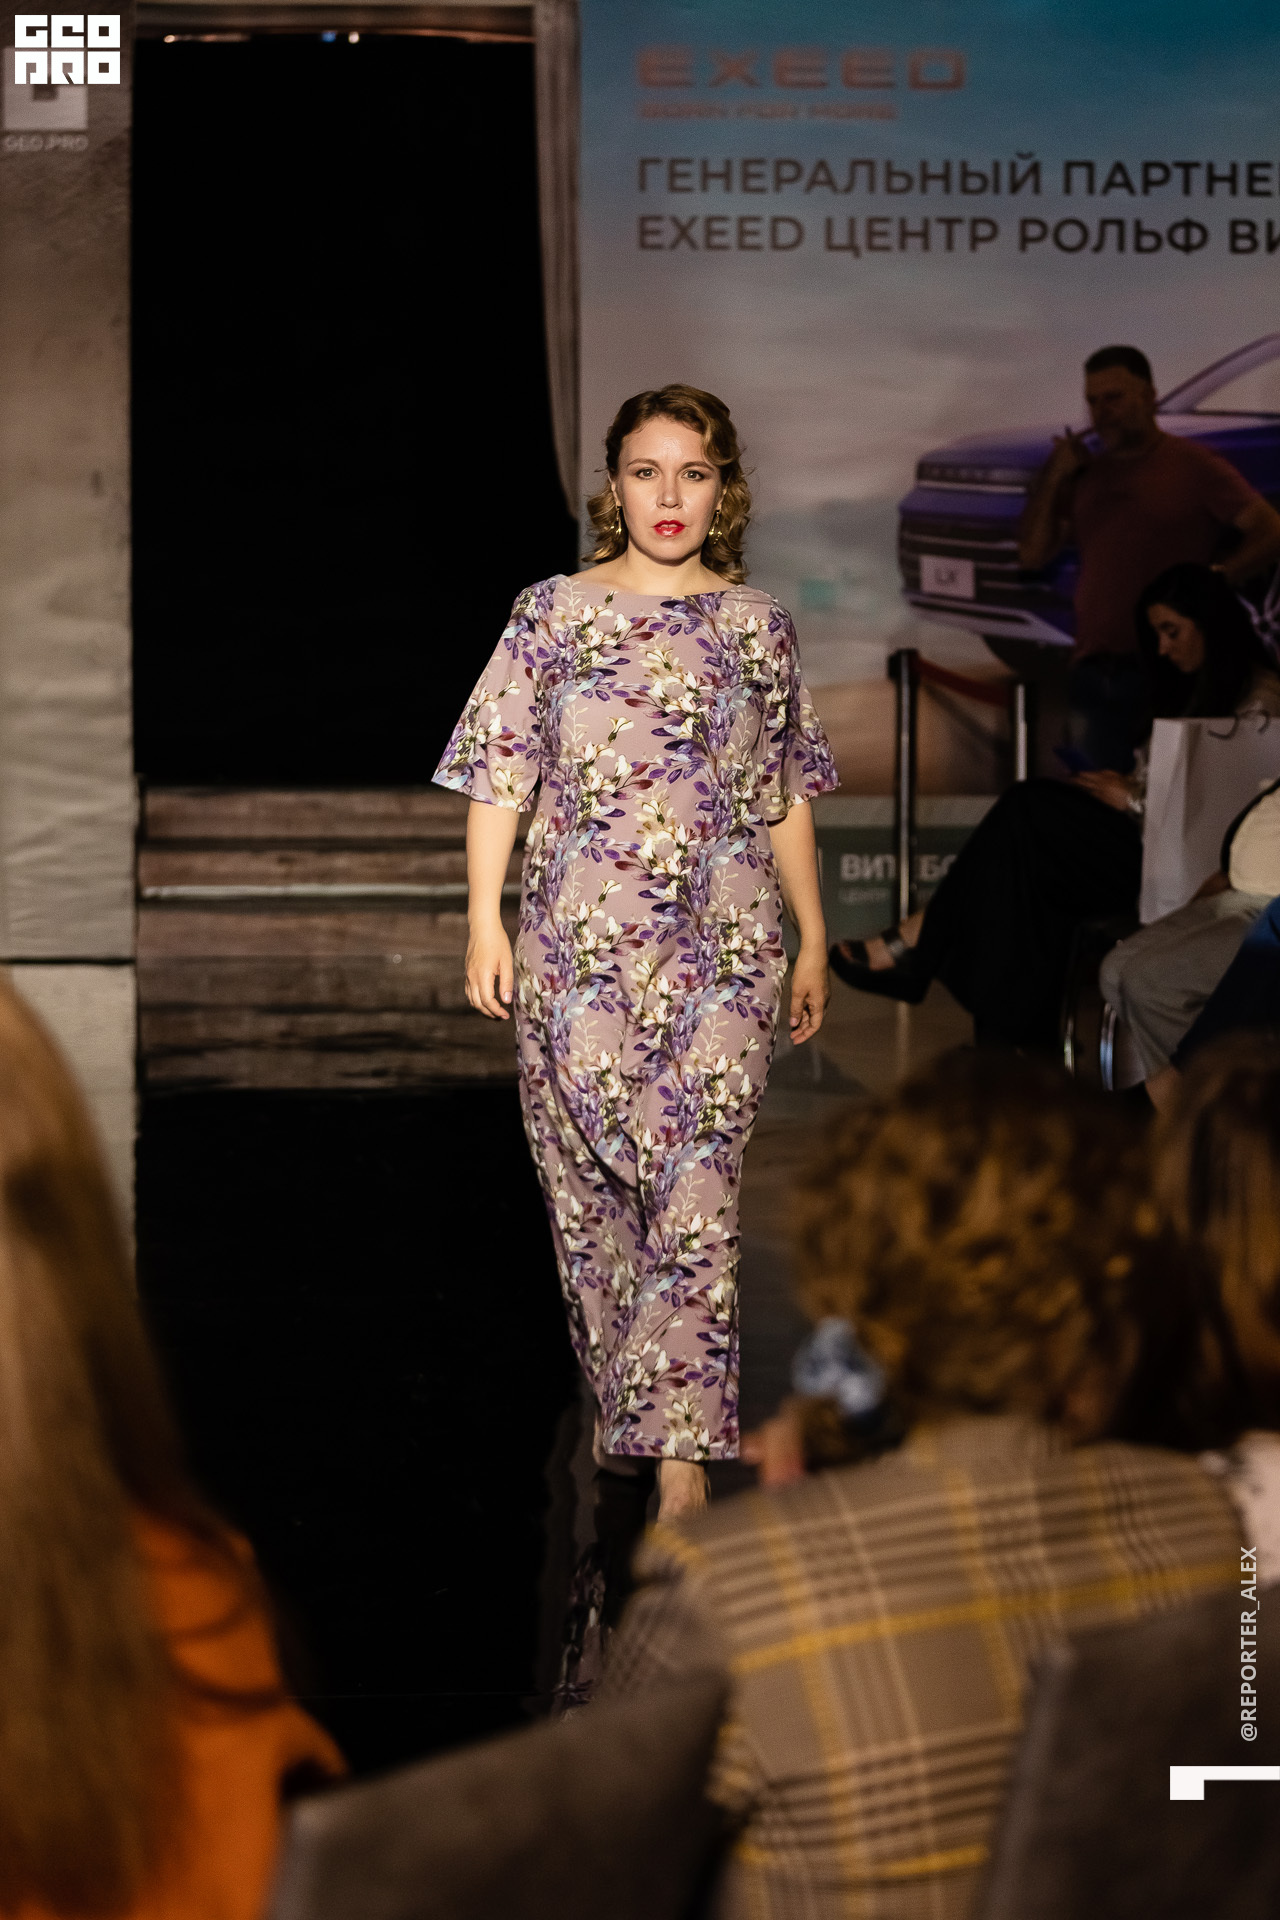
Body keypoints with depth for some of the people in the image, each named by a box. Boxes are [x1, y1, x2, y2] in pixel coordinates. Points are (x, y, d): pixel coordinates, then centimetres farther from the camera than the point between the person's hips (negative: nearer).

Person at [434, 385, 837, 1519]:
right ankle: (621, 1397, 23)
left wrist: (812, 940, 14)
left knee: (698, 1193, -7)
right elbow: (501, 777, 3)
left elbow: (786, 798, 15)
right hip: (580, 944, 0)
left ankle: (681, 1449, -9)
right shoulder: (556, 614, 5)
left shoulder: (757, 626, 10)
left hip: (725, 948, 0)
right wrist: (486, 922, -4)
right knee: (589, 1183, 4)